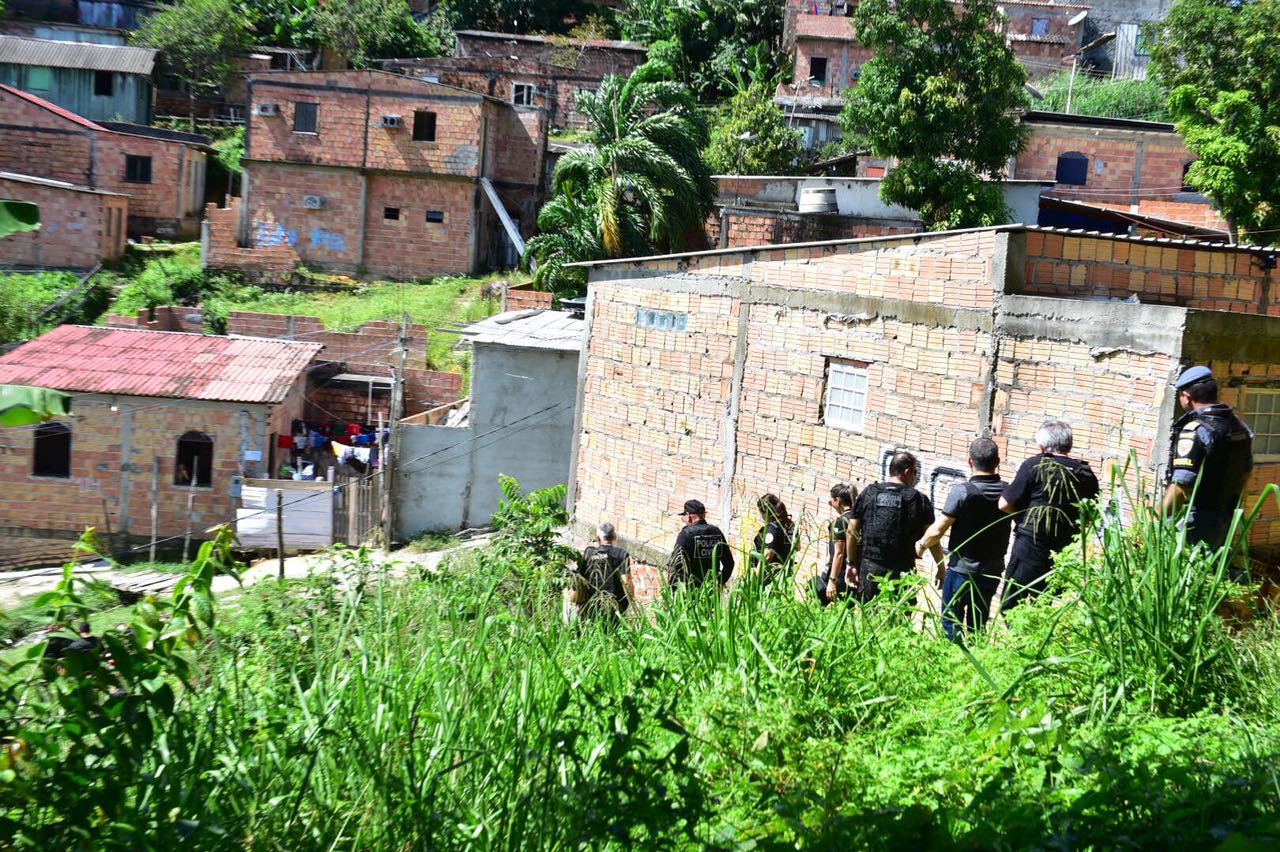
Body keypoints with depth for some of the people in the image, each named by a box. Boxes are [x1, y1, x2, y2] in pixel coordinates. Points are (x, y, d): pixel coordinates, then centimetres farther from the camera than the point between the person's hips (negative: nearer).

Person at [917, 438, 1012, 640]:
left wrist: (922, 545, 3)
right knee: (979, 624, 17)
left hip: (962, 569, -5)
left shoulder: (963, 491, -18)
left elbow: (937, 531, -16)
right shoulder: (1007, 492, -6)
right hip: (993, 570, 5)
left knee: (951, 623, 6)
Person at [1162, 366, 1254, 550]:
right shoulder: (1238, 425, 7)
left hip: (1194, 521, -9)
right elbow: (1246, 471, 21)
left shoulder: (1195, 430, -20)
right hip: (1225, 519, 9)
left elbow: (1181, 486, -27)